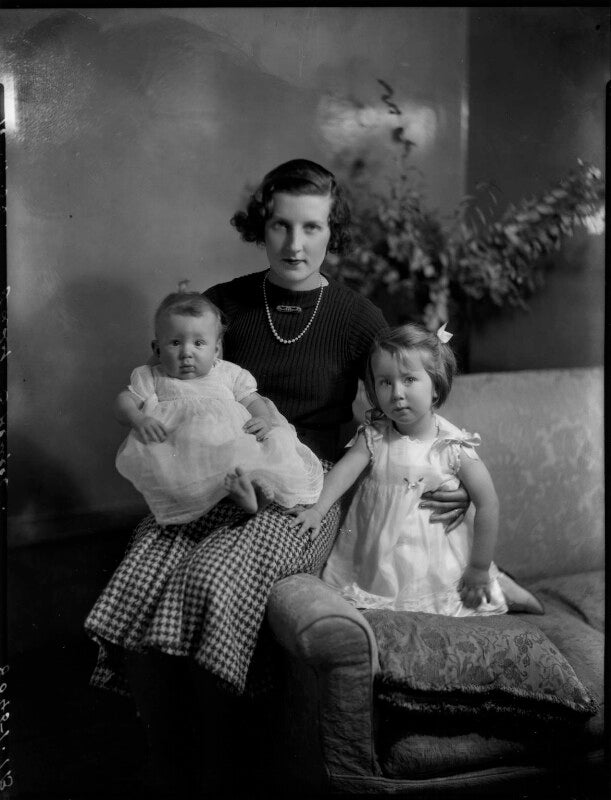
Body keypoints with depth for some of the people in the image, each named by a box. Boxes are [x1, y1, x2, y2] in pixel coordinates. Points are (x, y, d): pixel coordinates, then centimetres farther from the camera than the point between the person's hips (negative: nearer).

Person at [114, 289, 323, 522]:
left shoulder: (229, 374, 22)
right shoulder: (151, 378, 19)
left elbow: (253, 401, 19)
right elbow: (125, 402, 12)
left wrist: (263, 419, -5)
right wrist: (138, 420, -12)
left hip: (232, 440, 2)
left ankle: (262, 487, -47)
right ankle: (237, 494, -51)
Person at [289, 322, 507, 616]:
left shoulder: (453, 448, -12)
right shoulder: (373, 437, -5)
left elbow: (487, 504, -9)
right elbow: (344, 470, -16)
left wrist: (479, 569, -7)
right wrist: (316, 510, -34)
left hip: (432, 565, -2)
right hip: (374, 561, 2)